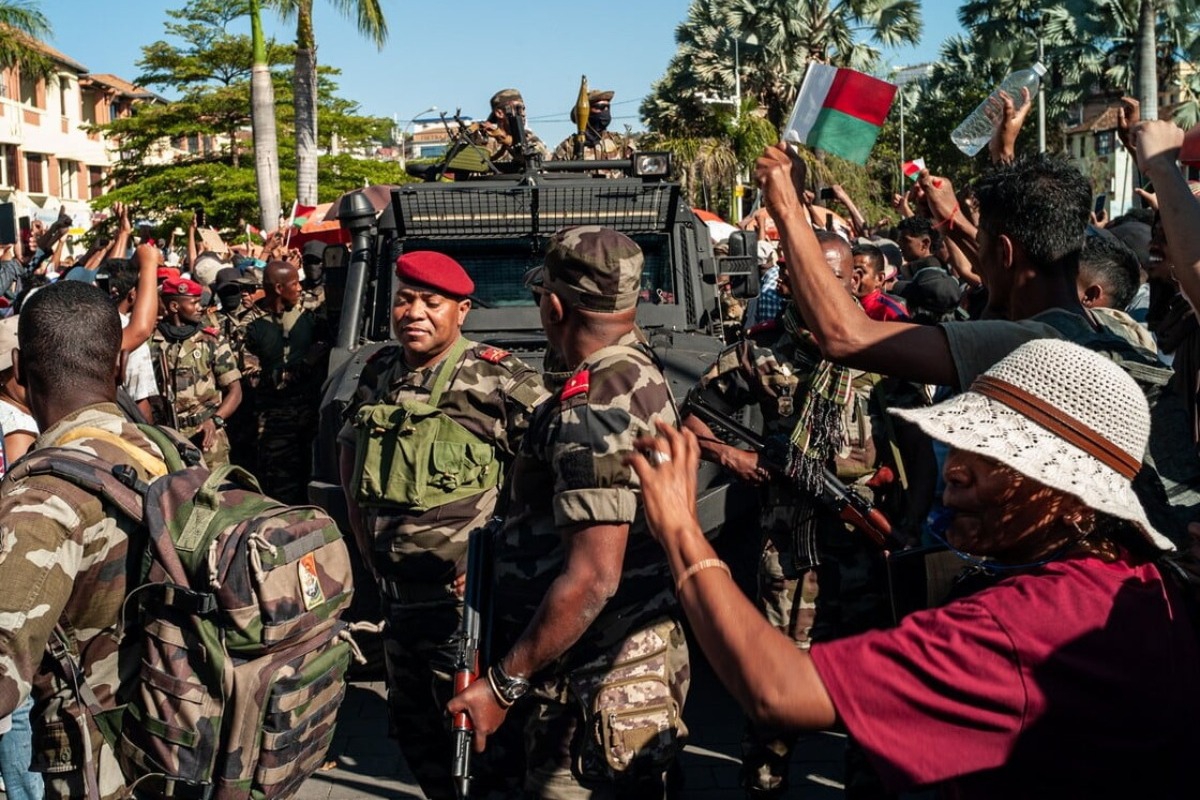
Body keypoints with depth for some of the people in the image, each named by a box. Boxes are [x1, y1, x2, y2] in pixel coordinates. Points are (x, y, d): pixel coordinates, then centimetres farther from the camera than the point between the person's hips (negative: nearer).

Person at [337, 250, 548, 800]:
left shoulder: (497, 378, -13)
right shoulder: (379, 372, 7)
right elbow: (349, 444, 23)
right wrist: (360, 524, 14)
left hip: (465, 594, -7)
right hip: (394, 587, 7)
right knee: (413, 727, 22)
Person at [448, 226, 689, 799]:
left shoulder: (591, 412, -24)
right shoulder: (641, 372, 7)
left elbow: (593, 578, -28)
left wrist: (502, 684, -20)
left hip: (595, 685, -10)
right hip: (641, 651, 10)